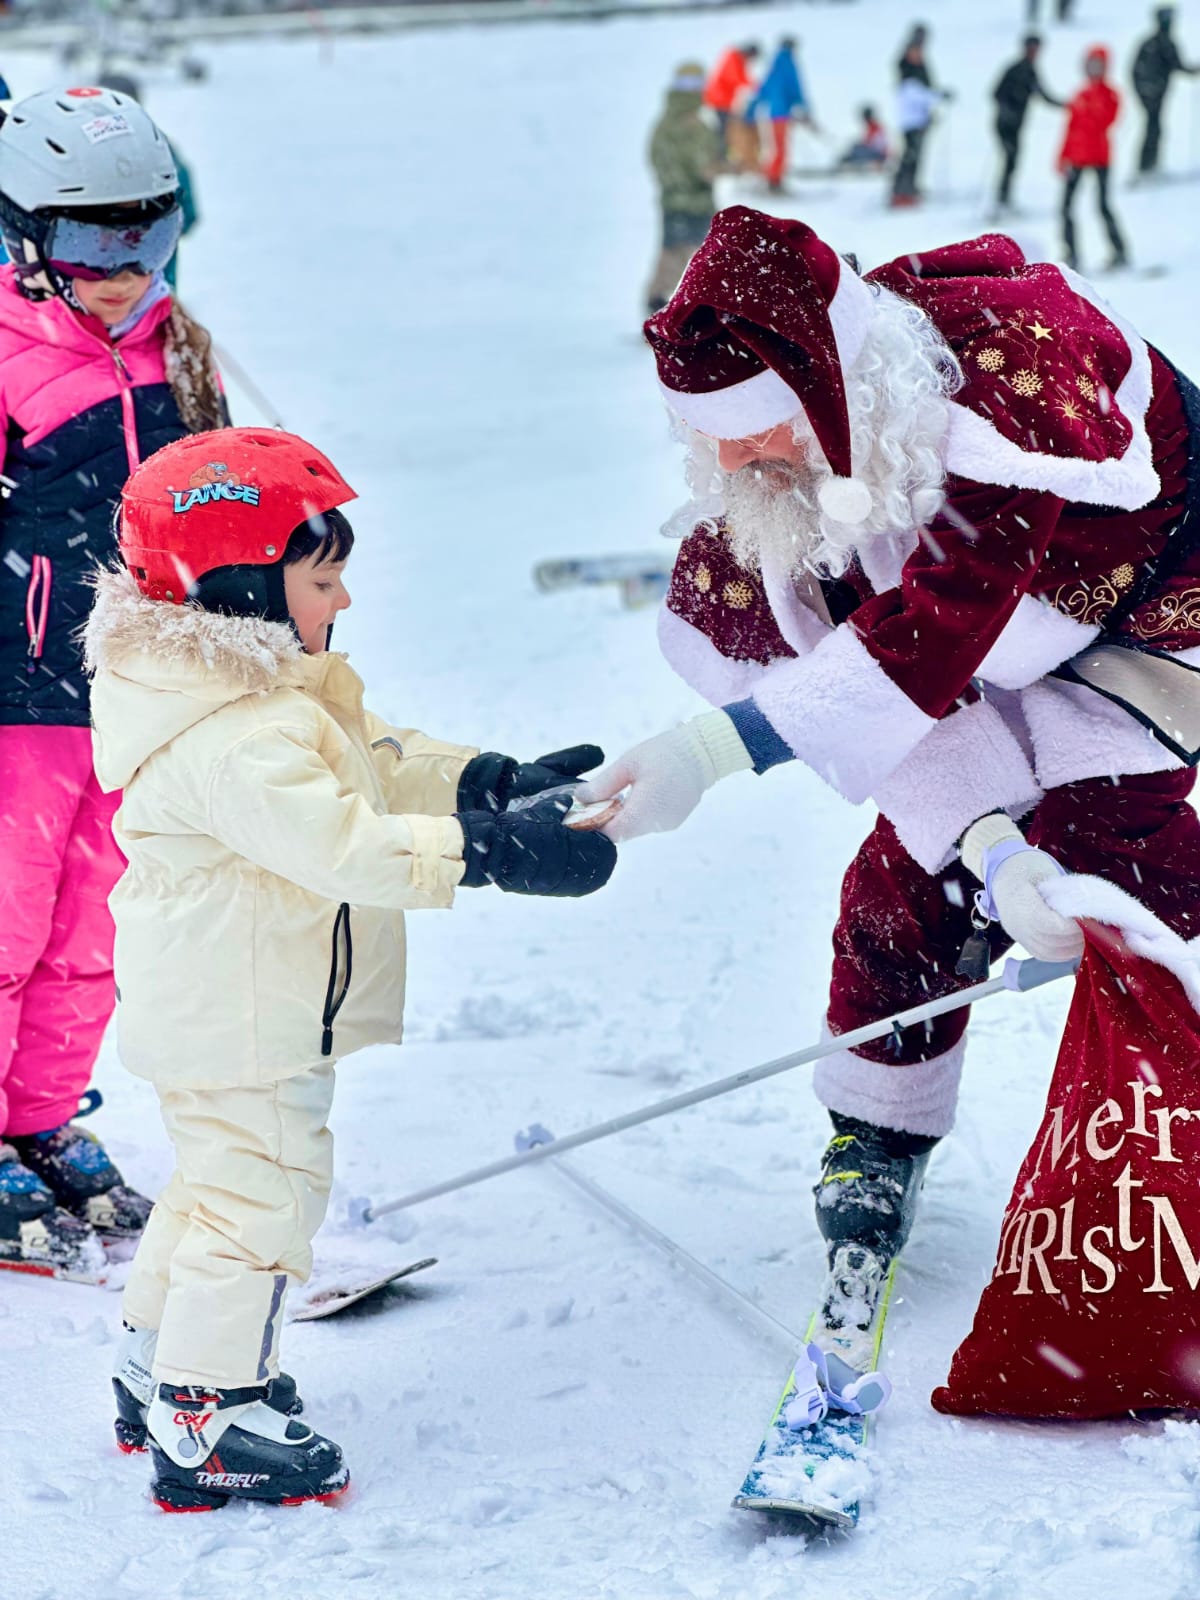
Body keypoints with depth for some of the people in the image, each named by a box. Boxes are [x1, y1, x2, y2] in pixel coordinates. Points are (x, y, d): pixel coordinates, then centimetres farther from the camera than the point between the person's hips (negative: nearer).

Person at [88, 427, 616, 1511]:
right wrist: (491, 850, -40)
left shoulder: (285, 690, 7)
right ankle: (204, 1422, 4)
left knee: (219, 1179, 23)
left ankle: (156, 1371, 38)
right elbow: (340, 843, -37)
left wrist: (495, 783, -2)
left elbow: (382, 765, 12)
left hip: (218, 1008, 11)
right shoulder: (239, 738, -28)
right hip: (242, 1023, -11)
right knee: (264, 1190, -4)